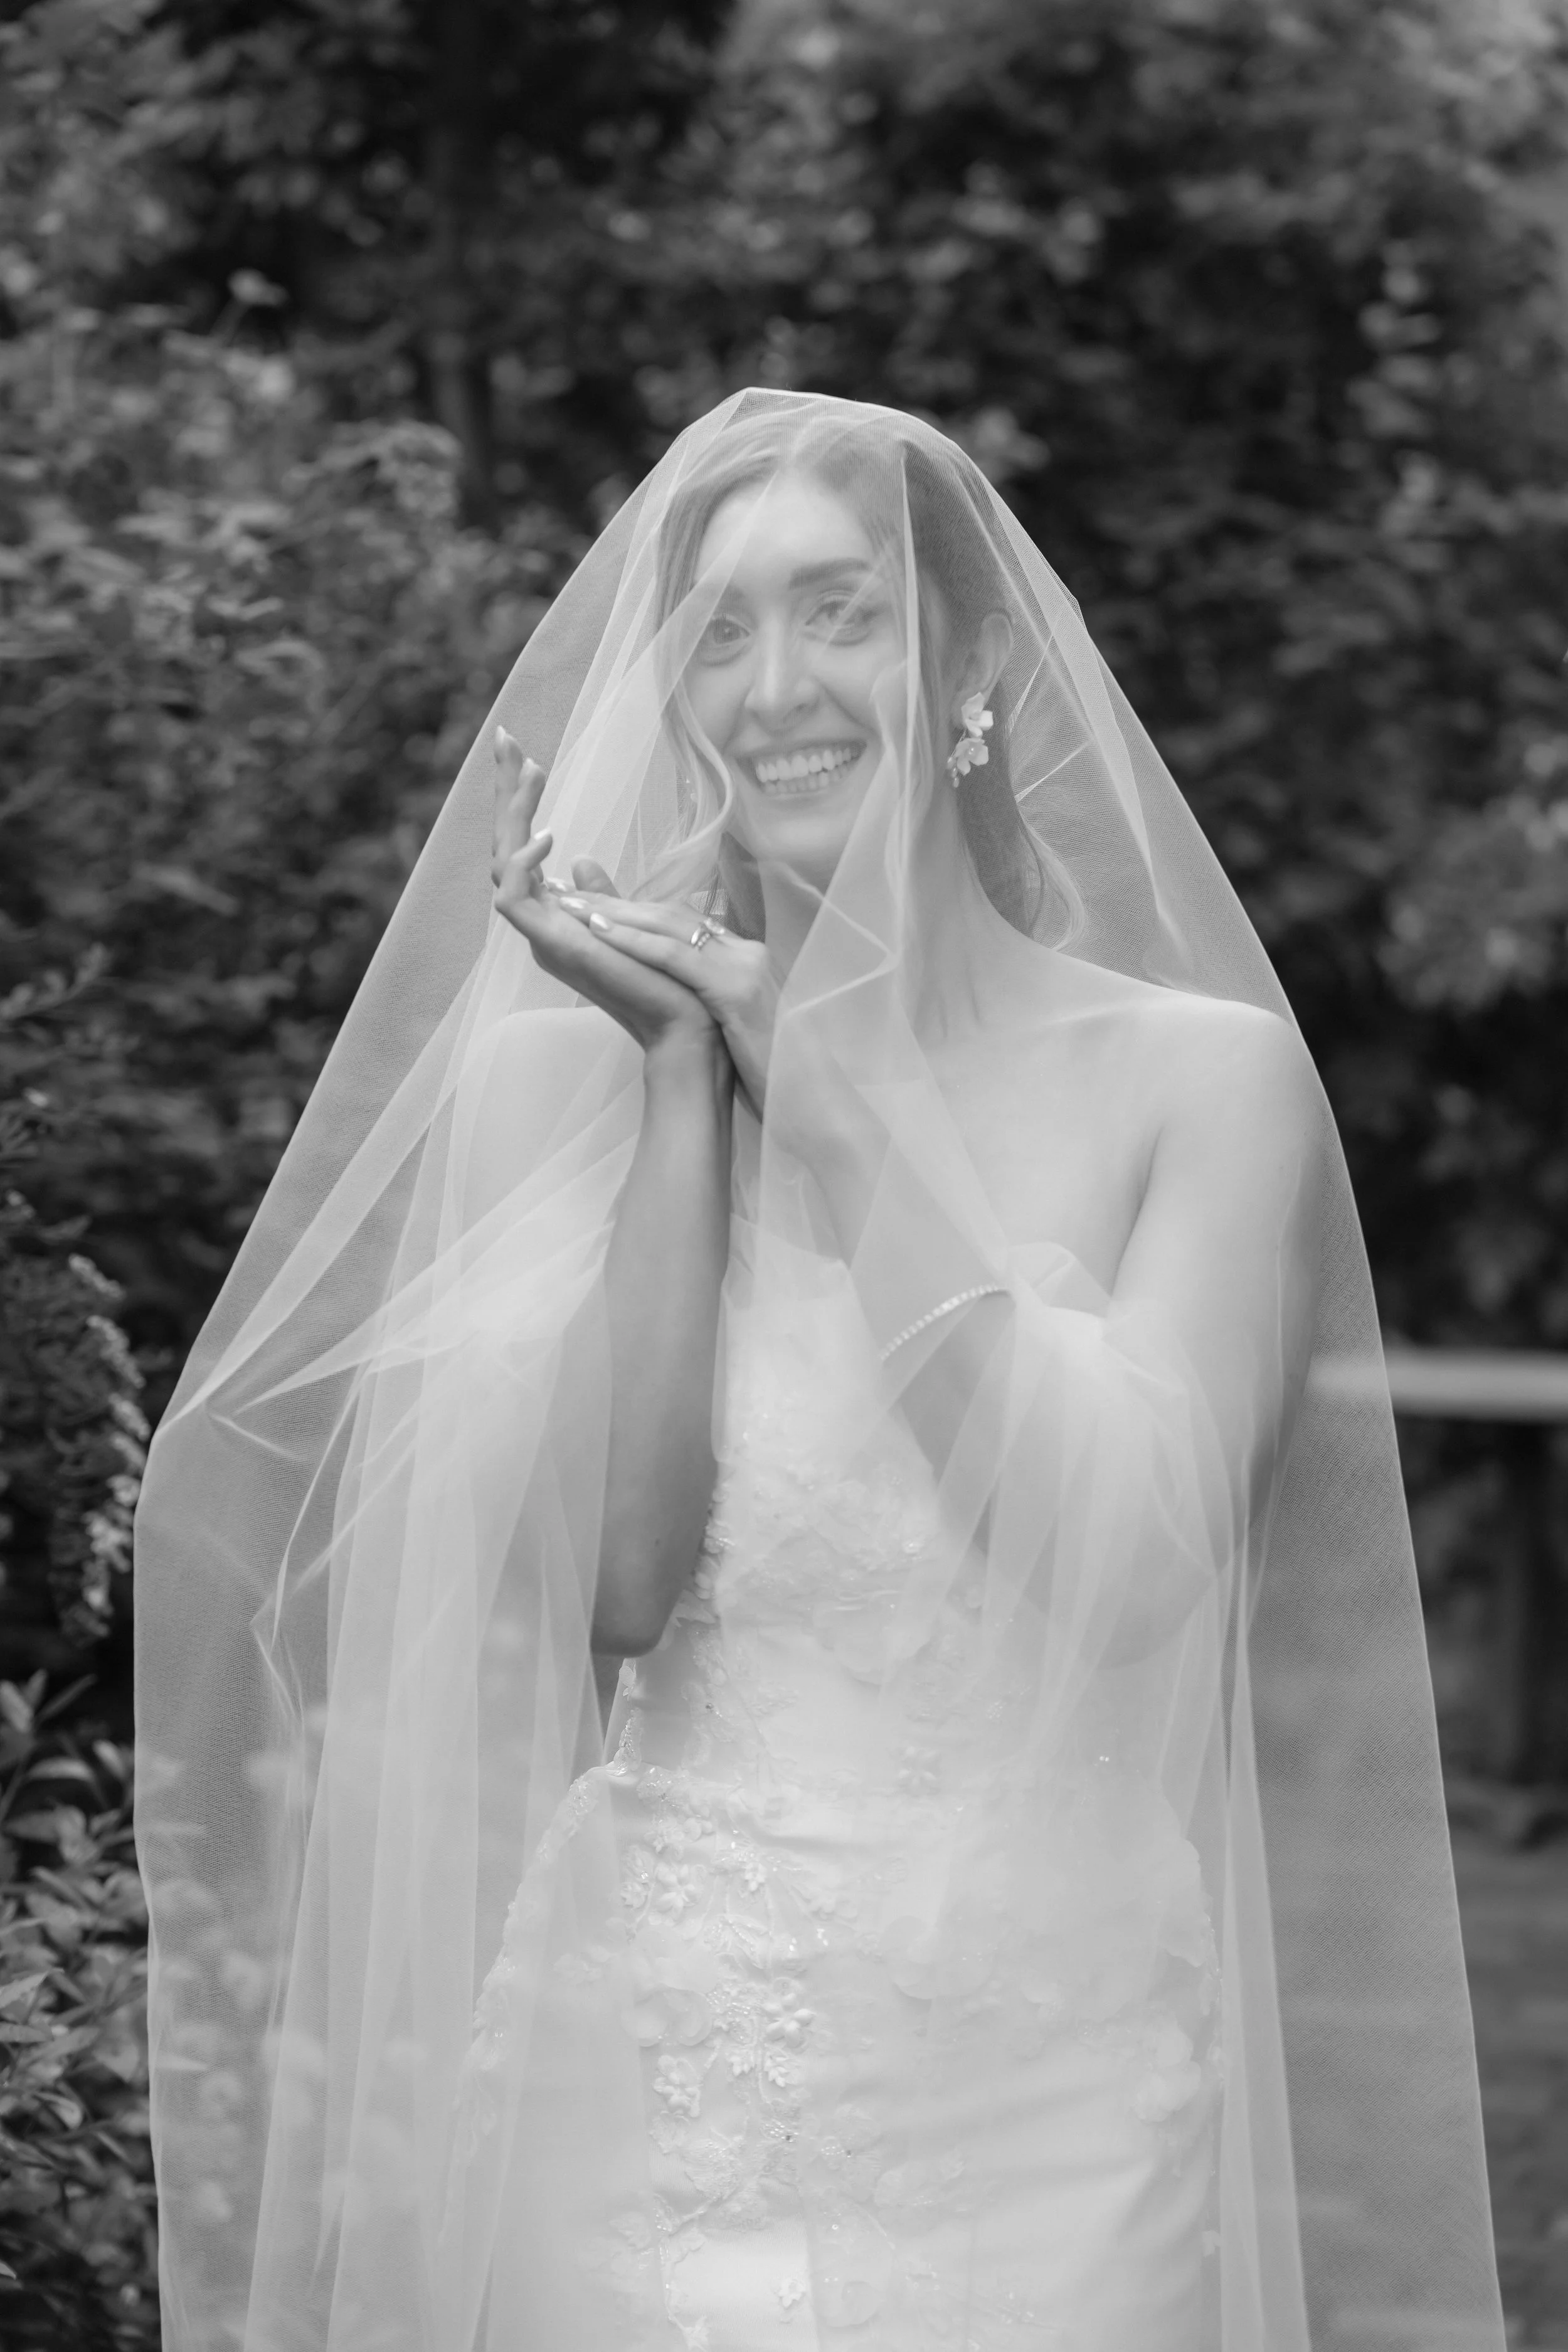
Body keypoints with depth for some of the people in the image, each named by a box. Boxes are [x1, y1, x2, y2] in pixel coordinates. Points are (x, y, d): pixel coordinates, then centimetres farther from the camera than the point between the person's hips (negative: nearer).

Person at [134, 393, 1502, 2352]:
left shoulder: (1198, 1075, -2)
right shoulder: (555, 1071, 2)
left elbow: (1122, 1554, -14)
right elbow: (610, 1580, -7)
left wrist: (827, 1086, -11)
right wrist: (683, 1088, -9)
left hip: (1040, 2072, -1)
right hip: (644, 2056, 1)